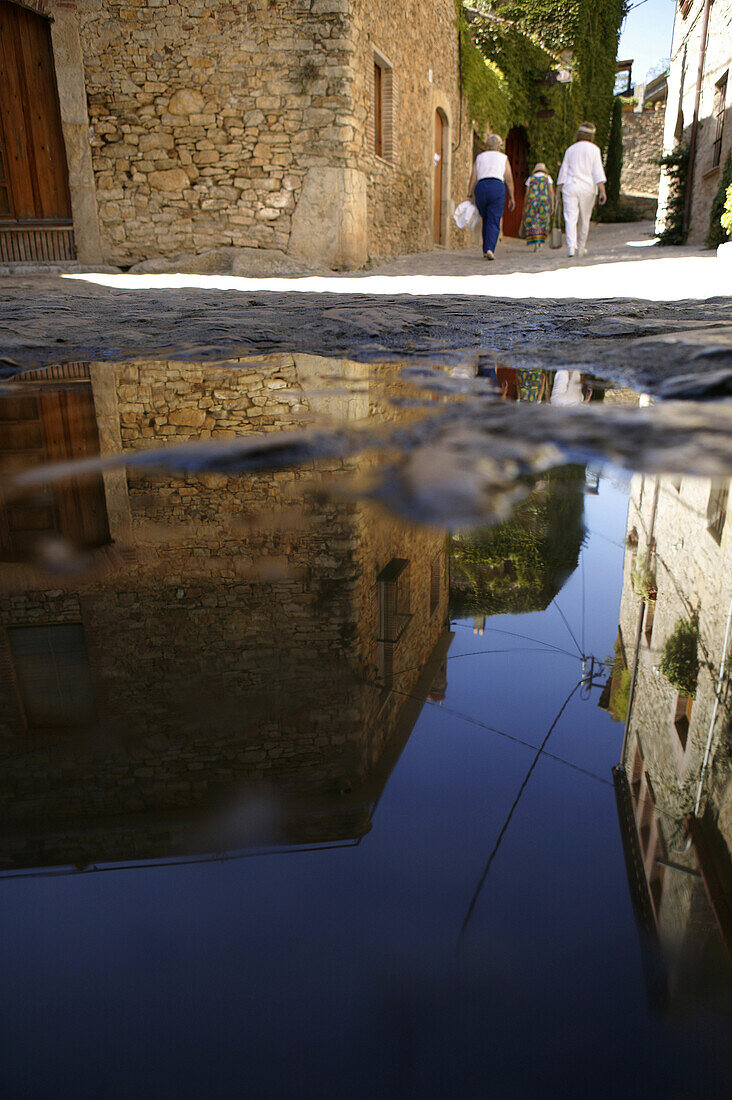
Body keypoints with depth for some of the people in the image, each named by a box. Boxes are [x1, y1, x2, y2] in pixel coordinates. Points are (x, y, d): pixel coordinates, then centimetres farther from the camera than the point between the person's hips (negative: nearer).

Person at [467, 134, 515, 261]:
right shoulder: (503, 158, 14)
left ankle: (485, 250, 15)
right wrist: (511, 198, 11)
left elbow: (473, 178, 8)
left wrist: (469, 196, 5)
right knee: (494, 222, -5)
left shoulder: (479, 157, 19)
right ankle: (490, 249, -22)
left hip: (481, 188, 3)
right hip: (497, 187, -3)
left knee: (486, 221, 16)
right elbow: (509, 179, 6)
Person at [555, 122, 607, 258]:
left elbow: (563, 172, 6)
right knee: (584, 220, 13)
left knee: (570, 219, -8)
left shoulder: (570, 149, 9)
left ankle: (571, 248, -27)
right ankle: (580, 249, 22)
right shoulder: (594, 149, 3)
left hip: (570, 187, 1)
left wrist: (557, 193, 9)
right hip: (587, 188, 0)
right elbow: (597, 172, -7)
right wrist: (602, 191, -11)